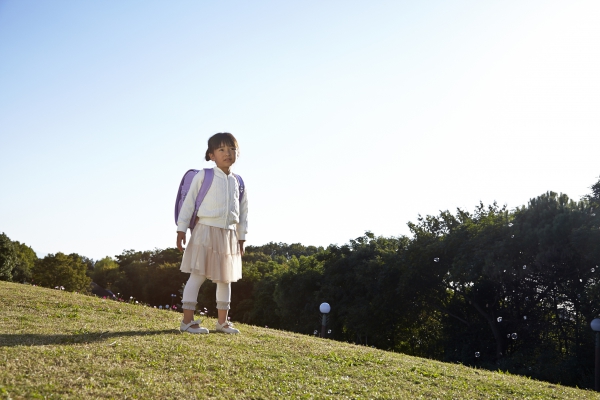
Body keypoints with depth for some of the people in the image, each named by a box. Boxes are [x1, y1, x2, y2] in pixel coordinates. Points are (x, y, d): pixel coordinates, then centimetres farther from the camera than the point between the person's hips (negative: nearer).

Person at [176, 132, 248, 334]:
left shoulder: (238, 182, 9)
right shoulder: (203, 176, -5)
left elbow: (243, 211, 14)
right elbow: (189, 202, -4)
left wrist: (241, 237, 12)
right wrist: (181, 229, -7)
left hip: (228, 234, 5)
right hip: (205, 230, -5)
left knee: (225, 278, 11)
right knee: (198, 275, -5)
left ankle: (222, 321, 20)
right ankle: (187, 320, -2)